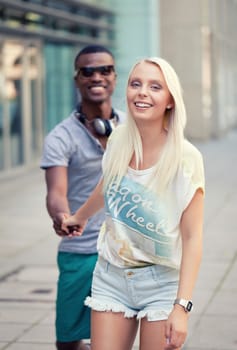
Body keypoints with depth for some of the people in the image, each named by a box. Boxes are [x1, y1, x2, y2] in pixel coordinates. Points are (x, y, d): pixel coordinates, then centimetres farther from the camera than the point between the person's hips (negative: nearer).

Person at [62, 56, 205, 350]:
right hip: (111, 277, 4)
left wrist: (182, 306, -22)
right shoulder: (118, 141, -3)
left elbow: (192, 237, -15)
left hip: (162, 282, -3)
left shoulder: (186, 158, -15)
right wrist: (80, 216, 37)